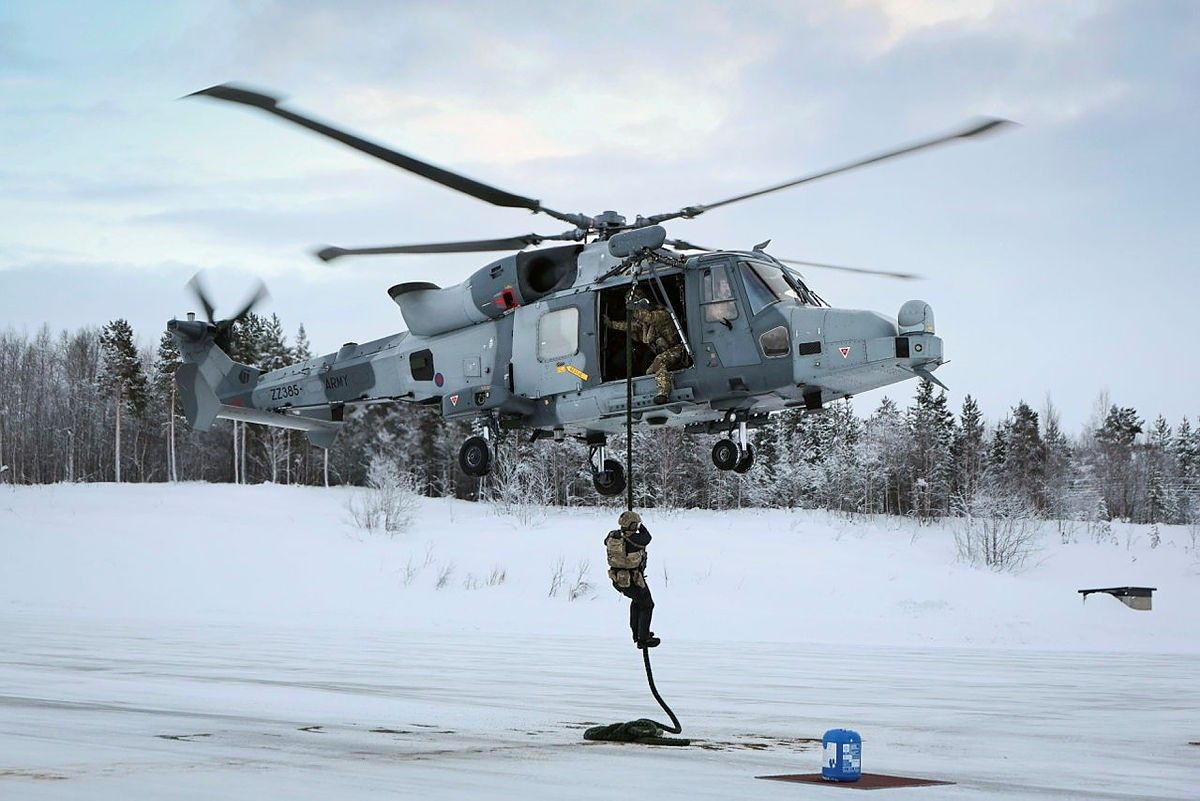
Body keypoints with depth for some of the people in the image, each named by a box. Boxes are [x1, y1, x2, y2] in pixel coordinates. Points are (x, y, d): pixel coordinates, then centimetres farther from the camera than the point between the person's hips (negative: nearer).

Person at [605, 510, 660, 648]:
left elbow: (606, 542, 17)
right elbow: (647, 537, -4)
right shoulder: (635, 540, -26)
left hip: (617, 580, 7)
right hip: (634, 582, -7)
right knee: (647, 605, 16)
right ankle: (643, 639, 19)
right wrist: (640, 527, 12)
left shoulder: (612, 536, -7)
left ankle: (636, 632, 36)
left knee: (637, 600, 31)